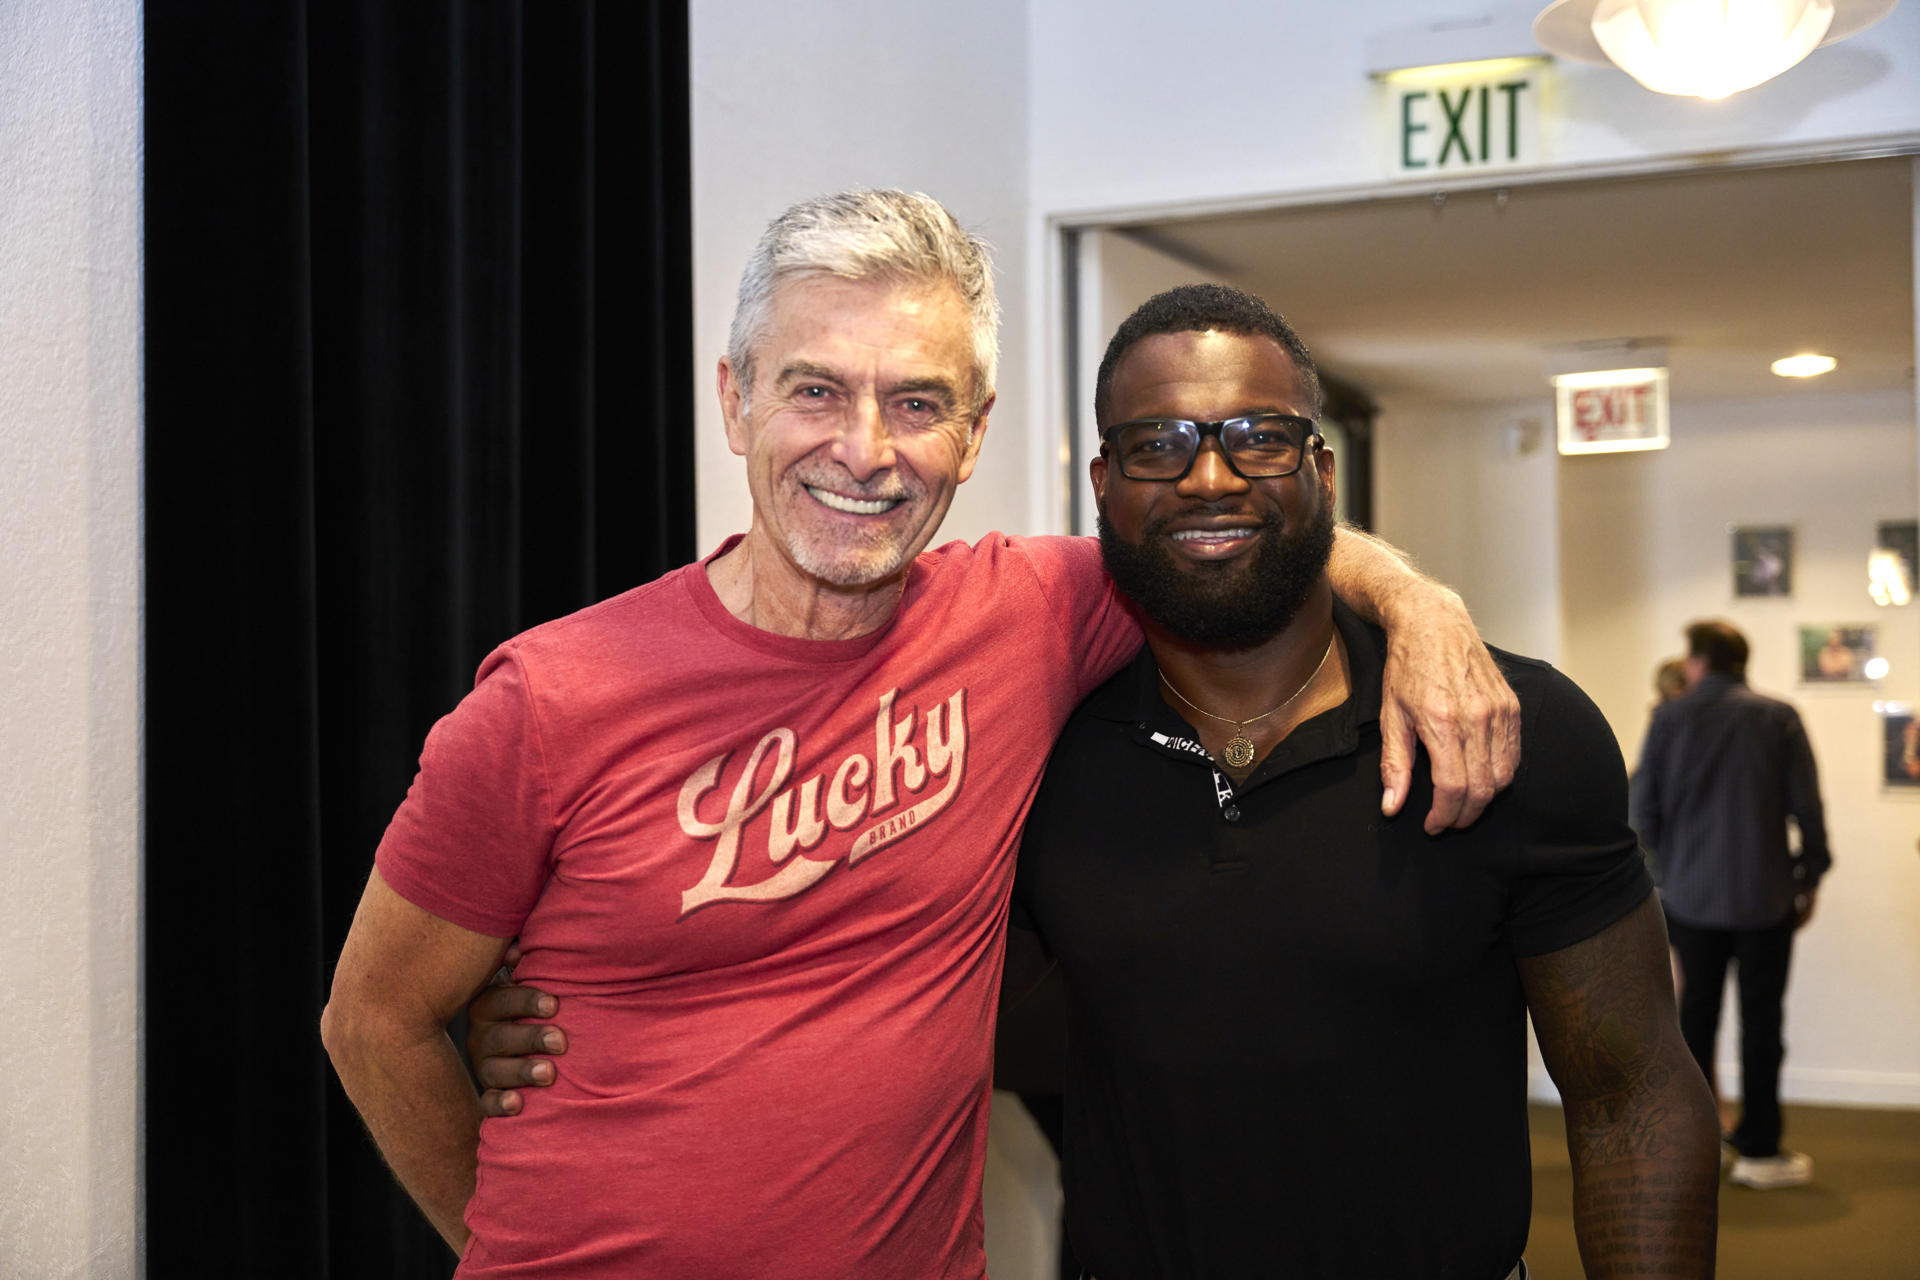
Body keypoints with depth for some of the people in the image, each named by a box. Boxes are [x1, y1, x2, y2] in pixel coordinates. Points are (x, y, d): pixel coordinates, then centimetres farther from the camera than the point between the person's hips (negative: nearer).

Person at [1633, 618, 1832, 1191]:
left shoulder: (1669, 719, -2)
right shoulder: (1779, 718, -3)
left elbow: (1644, 810, 1)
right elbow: (1807, 806, -4)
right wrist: (1811, 877, 9)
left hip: (1691, 896, 1)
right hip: (1765, 896, -1)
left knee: (1696, 1016, 11)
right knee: (1760, 1022, 5)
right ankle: (1759, 1149, 9)